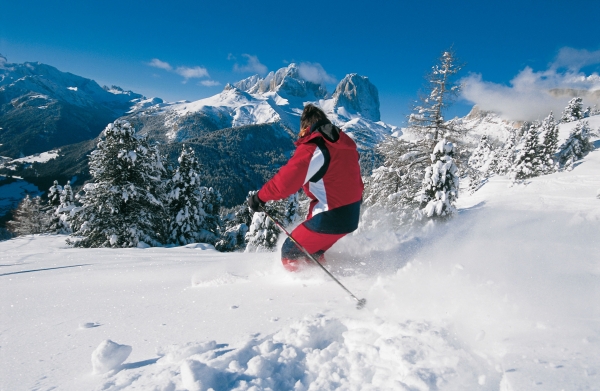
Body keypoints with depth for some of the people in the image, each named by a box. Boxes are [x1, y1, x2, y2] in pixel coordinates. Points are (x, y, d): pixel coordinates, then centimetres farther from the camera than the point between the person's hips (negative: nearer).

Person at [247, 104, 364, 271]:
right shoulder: (345, 143, 9)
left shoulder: (312, 148, -16)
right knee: (311, 253, 25)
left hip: (330, 217, -9)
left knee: (291, 254, 7)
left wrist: (260, 197, -7)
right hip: (351, 215, 9)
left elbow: (285, 181, -21)